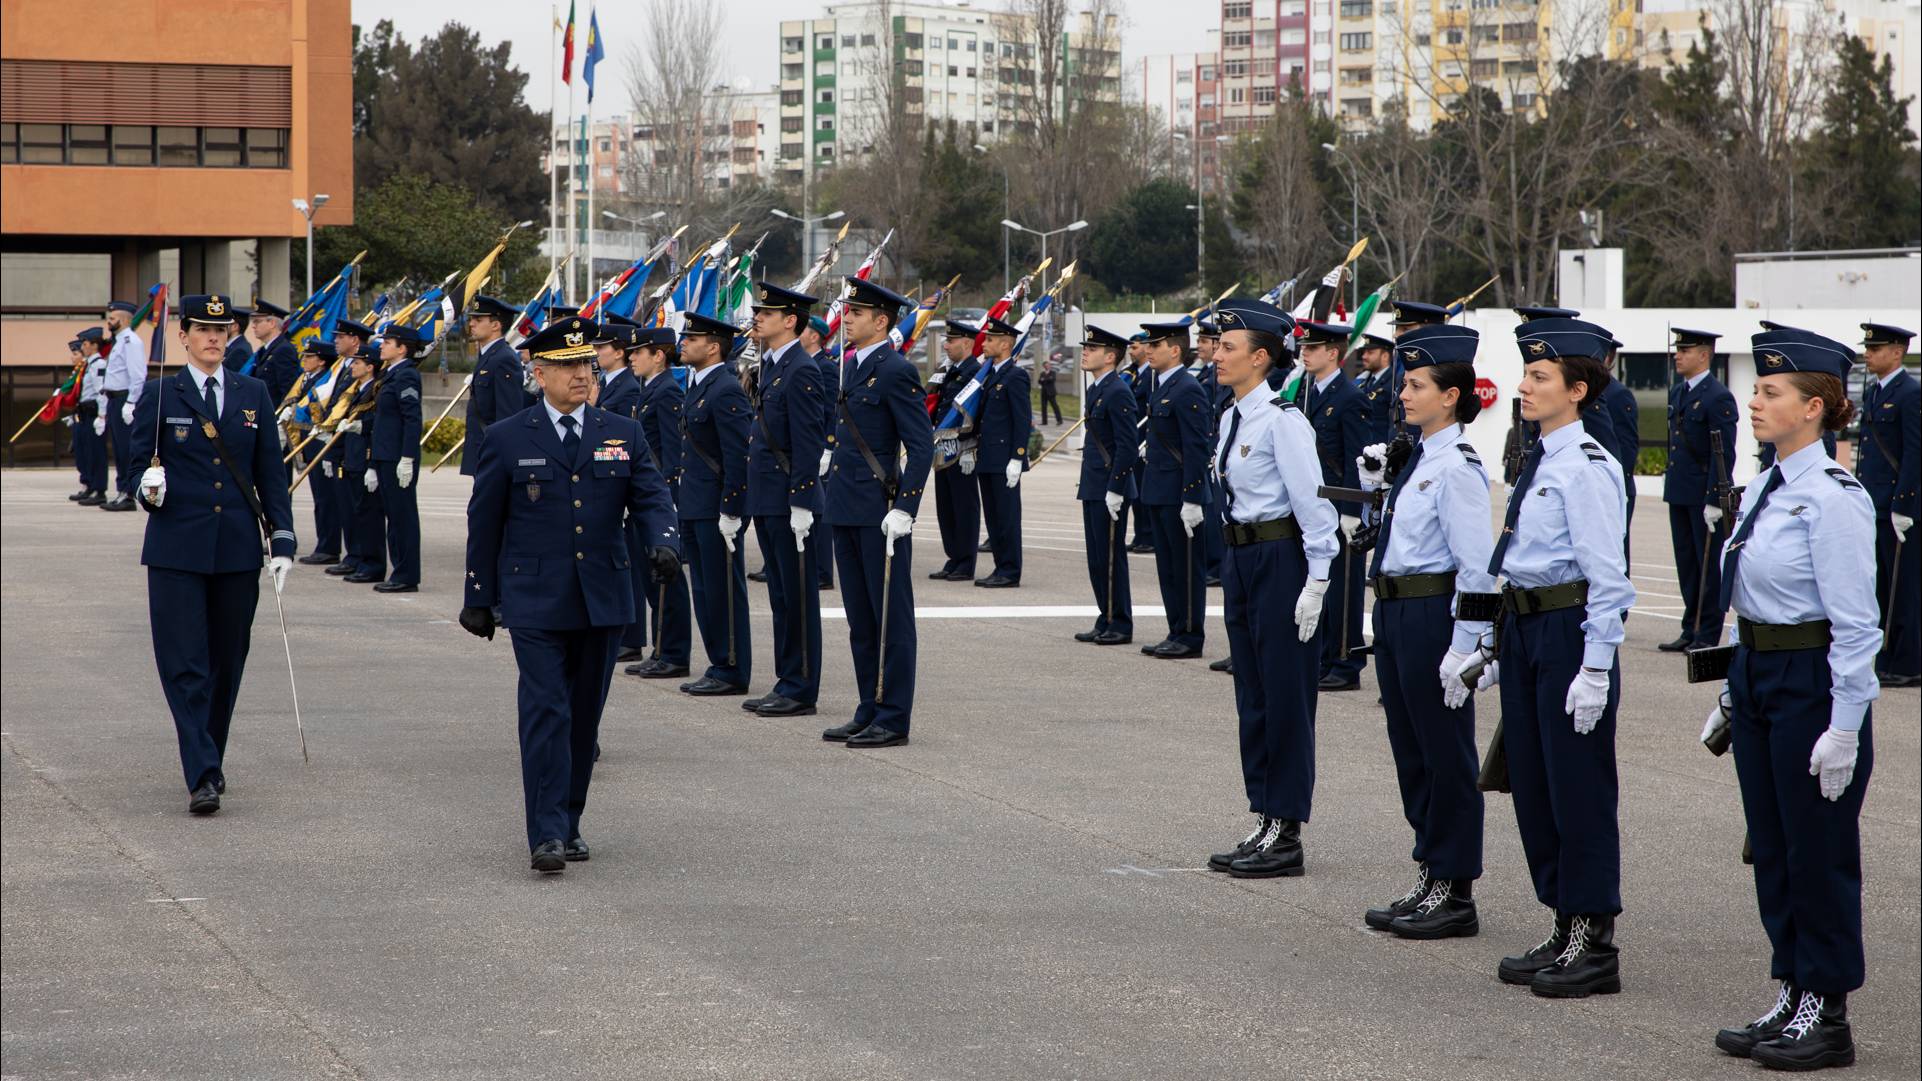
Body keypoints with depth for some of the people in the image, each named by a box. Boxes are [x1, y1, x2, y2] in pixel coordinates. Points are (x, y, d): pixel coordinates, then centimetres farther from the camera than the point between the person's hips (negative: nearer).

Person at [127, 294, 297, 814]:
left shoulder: (253, 394, 10)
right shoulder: (159, 395, 2)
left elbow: (270, 473, 10)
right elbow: (138, 463, 5)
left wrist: (282, 539, 3)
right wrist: (148, 488, -19)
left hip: (237, 551, 3)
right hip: (177, 551, -3)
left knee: (227, 664, 9)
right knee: (185, 666, -9)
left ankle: (210, 763, 24)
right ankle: (201, 776, -12)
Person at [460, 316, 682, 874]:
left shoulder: (622, 433, 9)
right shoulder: (507, 439, 1)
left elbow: (652, 496, 4)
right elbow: (484, 522, 5)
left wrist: (663, 542, -18)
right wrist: (478, 597, 5)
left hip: (603, 599, 3)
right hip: (535, 602, -3)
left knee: (585, 714, 9)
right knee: (546, 711, -11)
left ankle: (569, 822, 20)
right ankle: (547, 834, -14)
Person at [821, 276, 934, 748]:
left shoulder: (896, 371, -12)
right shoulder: (852, 366, 15)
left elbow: (922, 445, -16)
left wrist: (904, 509, -20)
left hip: (880, 513, -9)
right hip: (847, 511, 9)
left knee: (890, 618, -2)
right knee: (860, 619, 13)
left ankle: (893, 719, 2)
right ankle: (869, 713, 20)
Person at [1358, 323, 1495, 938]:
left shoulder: (1457, 467, -16)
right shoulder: (1416, 459, 11)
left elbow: (1476, 565, -19)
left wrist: (1464, 646, -21)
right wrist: (1376, 488, 9)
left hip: (1432, 611, -10)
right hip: (1395, 610, 10)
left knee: (1446, 754, 0)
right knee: (1410, 750, 16)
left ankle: (1454, 892, 8)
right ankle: (1429, 881, 26)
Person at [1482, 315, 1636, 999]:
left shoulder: (1588, 467, -14)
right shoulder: (1537, 462, 12)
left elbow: (1607, 575, -17)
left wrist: (1595, 669, -20)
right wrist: (1504, 650, 19)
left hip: (1570, 628, -9)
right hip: (1524, 626, 9)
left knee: (1578, 787, -2)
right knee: (1531, 782, 13)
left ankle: (1595, 944, 6)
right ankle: (1564, 930, 23)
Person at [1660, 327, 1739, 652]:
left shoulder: (1718, 398, -14)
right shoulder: (1677, 392, 13)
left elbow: (1724, 454, -17)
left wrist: (1714, 500, -20)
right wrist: (1669, 474, 15)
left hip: (1704, 495, -8)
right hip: (1679, 492, 8)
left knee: (1708, 564, -1)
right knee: (1686, 564, 12)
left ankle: (1708, 636, 4)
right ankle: (1691, 630, 19)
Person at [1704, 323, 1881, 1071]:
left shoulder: (1832, 497, -17)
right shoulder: (1763, 489, 10)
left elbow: (1856, 622, -18)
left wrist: (1844, 729, -19)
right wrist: (1733, 694, 18)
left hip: (1812, 680, -9)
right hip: (1758, 673, 9)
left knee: (1818, 853, 1)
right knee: (1771, 847, 13)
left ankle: (1826, 1016, 10)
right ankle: (1790, 999, 23)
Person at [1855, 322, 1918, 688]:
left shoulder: (1910, 394, -12)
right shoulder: (1872, 392, 15)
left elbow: (1915, 453, -16)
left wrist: (1901, 506, -19)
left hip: (1900, 505, -9)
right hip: (1873, 505, 9)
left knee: (1904, 587, -3)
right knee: (1881, 588, 10)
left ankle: (1908, 666, 2)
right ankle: (1886, 662, 15)